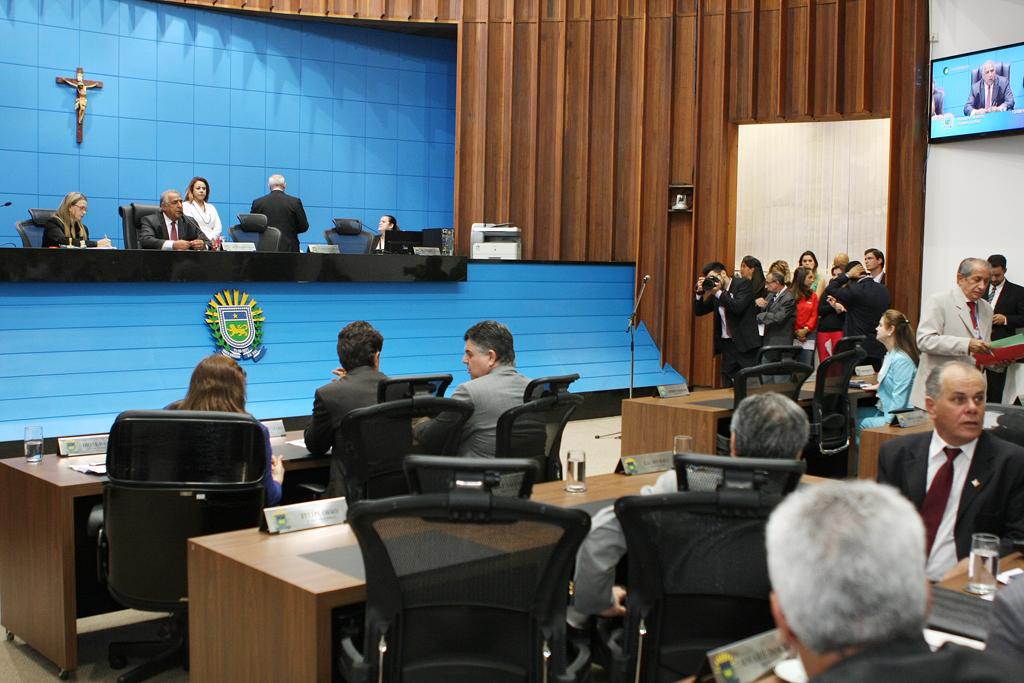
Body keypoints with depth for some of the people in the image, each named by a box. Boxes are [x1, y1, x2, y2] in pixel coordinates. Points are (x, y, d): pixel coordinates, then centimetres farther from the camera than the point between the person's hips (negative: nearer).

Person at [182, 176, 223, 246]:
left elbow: (218, 227, 13)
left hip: (213, 242, 4)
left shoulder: (211, 207, 25)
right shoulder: (186, 206, 8)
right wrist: (206, 240, -14)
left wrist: (211, 239, -7)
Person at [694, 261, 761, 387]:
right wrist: (700, 292, -1)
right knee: (728, 386, 4)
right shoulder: (715, 292, 11)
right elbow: (699, 311, 13)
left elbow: (738, 307, -20)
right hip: (727, 344, 6)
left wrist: (718, 292, -17)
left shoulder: (743, 284, -6)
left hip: (745, 344, -6)